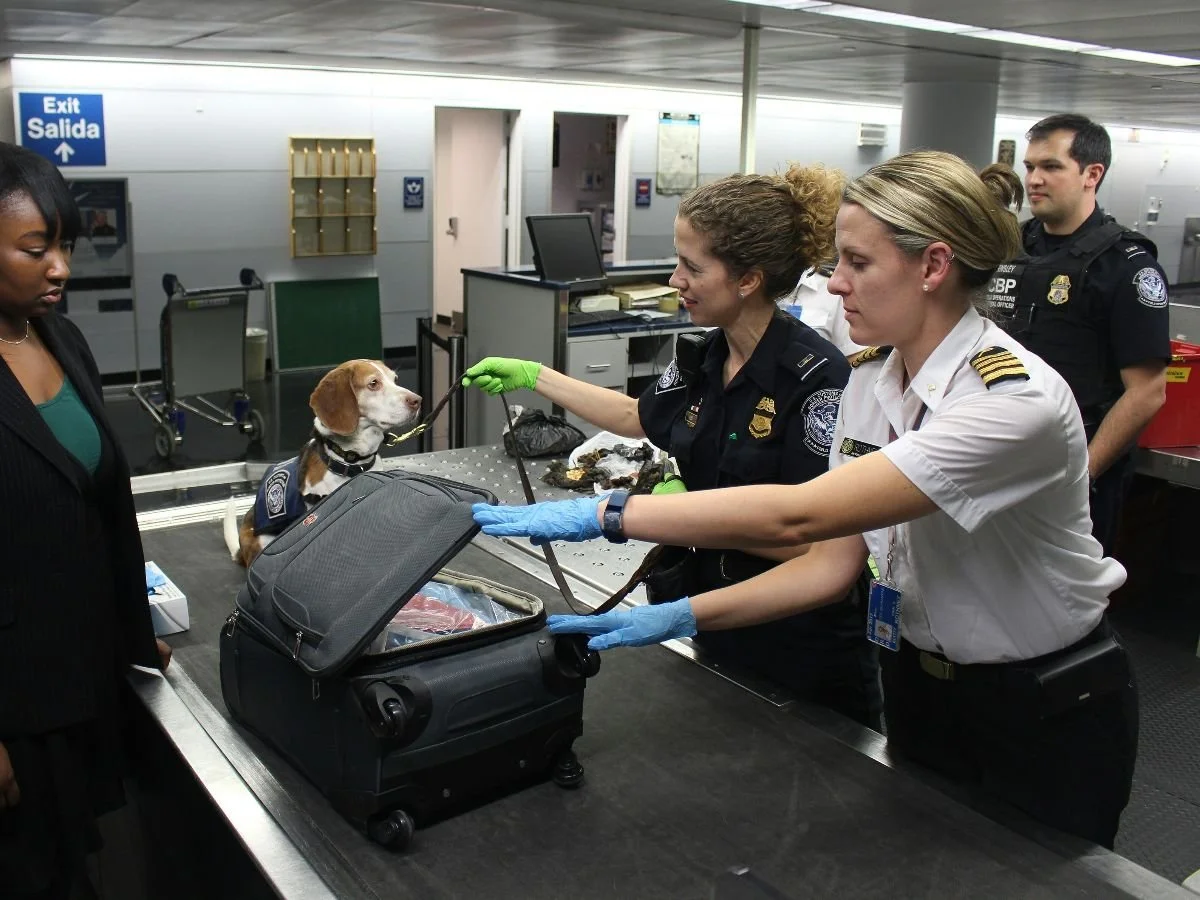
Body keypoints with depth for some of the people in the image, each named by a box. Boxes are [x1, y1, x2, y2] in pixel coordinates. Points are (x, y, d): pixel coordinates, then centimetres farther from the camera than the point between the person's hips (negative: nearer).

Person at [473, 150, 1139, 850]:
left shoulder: (1018, 399, -31)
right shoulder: (871, 379, -6)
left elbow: (796, 514, -39)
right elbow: (834, 563, -5)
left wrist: (602, 514, -37)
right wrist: (679, 617, -14)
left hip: (1045, 719, -6)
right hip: (920, 688, 6)